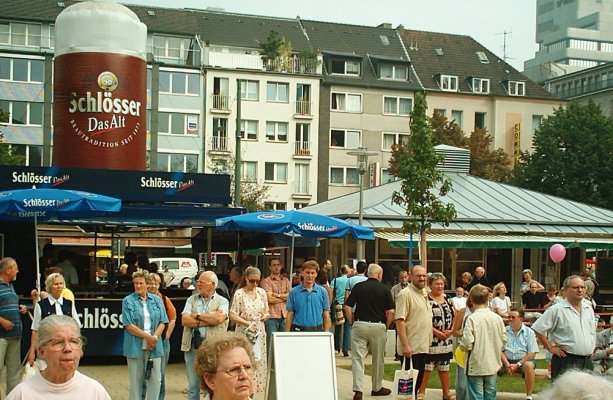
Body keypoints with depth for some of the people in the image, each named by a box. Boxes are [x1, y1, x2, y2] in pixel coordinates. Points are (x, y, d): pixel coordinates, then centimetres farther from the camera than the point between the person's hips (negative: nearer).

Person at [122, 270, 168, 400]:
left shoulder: (156, 300, 9)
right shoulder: (128, 301, 0)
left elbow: (162, 322, 6)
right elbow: (128, 325, -7)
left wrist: (155, 338, -11)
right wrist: (148, 337, -13)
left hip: (154, 346, 3)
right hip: (135, 346, -2)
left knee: (155, 379, 4)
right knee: (136, 380, 4)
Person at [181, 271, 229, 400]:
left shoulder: (222, 301, 3)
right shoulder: (191, 300, 11)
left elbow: (219, 318, -17)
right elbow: (185, 320, -3)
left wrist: (197, 315, -7)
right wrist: (208, 321, -8)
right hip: (192, 346, 3)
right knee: (193, 386, 10)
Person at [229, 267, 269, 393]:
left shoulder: (262, 292, 6)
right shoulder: (239, 294, -7)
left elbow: (267, 313, 14)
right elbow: (233, 316, -8)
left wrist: (264, 316, -9)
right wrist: (248, 323, -18)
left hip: (259, 333, 4)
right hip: (244, 333, -4)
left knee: (258, 362, 7)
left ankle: (252, 390, 16)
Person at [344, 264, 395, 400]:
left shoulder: (358, 287, 2)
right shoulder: (384, 289, -1)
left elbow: (347, 307, -3)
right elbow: (391, 312, -5)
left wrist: (352, 322, 8)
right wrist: (386, 326, 7)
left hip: (359, 325, 0)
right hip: (378, 326, 0)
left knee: (358, 358, 0)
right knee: (378, 359, 15)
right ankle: (377, 388, 28)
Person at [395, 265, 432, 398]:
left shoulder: (424, 294, 14)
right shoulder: (405, 294, -13)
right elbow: (400, 321, -19)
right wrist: (405, 345, -23)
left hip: (423, 346, 9)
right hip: (411, 347, -9)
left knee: (418, 381, 14)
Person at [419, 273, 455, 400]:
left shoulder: (447, 299, 11)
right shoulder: (426, 299, -9)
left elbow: (454, 316, 14)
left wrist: (451, 330, -2)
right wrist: (436, 331, -17)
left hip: (446, 339, 6)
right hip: (430, 338, -6)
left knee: (444, 367, 13)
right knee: (427, 367, -3)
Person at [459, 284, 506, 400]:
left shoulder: (471, 318, -16)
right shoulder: (497, 318, -2)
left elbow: (467, 344, -19)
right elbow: (503, 340, 6)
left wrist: (461, 345, 2)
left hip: (476, 366, -4)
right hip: (492, 365, 5)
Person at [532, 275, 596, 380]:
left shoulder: (589, 309, 13)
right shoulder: (556, 310, -9)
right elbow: (538, 329, -11)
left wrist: (592, 347, 18)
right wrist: (550, 348, -10)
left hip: (588, 362, 7)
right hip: (566, 362, -7)